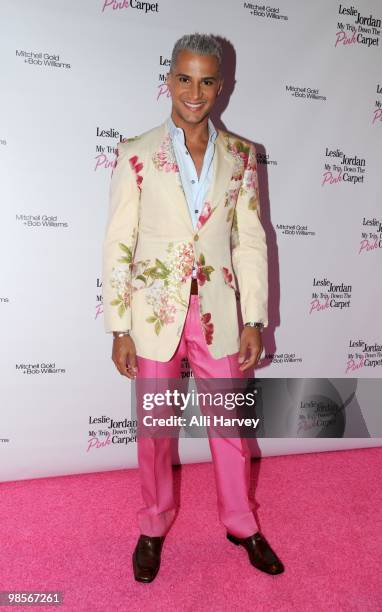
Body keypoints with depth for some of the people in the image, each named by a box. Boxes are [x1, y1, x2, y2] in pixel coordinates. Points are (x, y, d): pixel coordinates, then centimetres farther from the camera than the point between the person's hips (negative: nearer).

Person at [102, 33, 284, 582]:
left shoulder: (240, 156, 2)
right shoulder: (136, 154, -4)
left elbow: (251, 241, 2)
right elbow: (118, 246, -5)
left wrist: (254, 321, -2)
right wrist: (119, 330, -7)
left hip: (218, 314, 2)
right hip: (155, 315, -1)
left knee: (231, 424, 15)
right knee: (154, 430, 13)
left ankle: (241, 524, 38)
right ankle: (154, 527, 38)